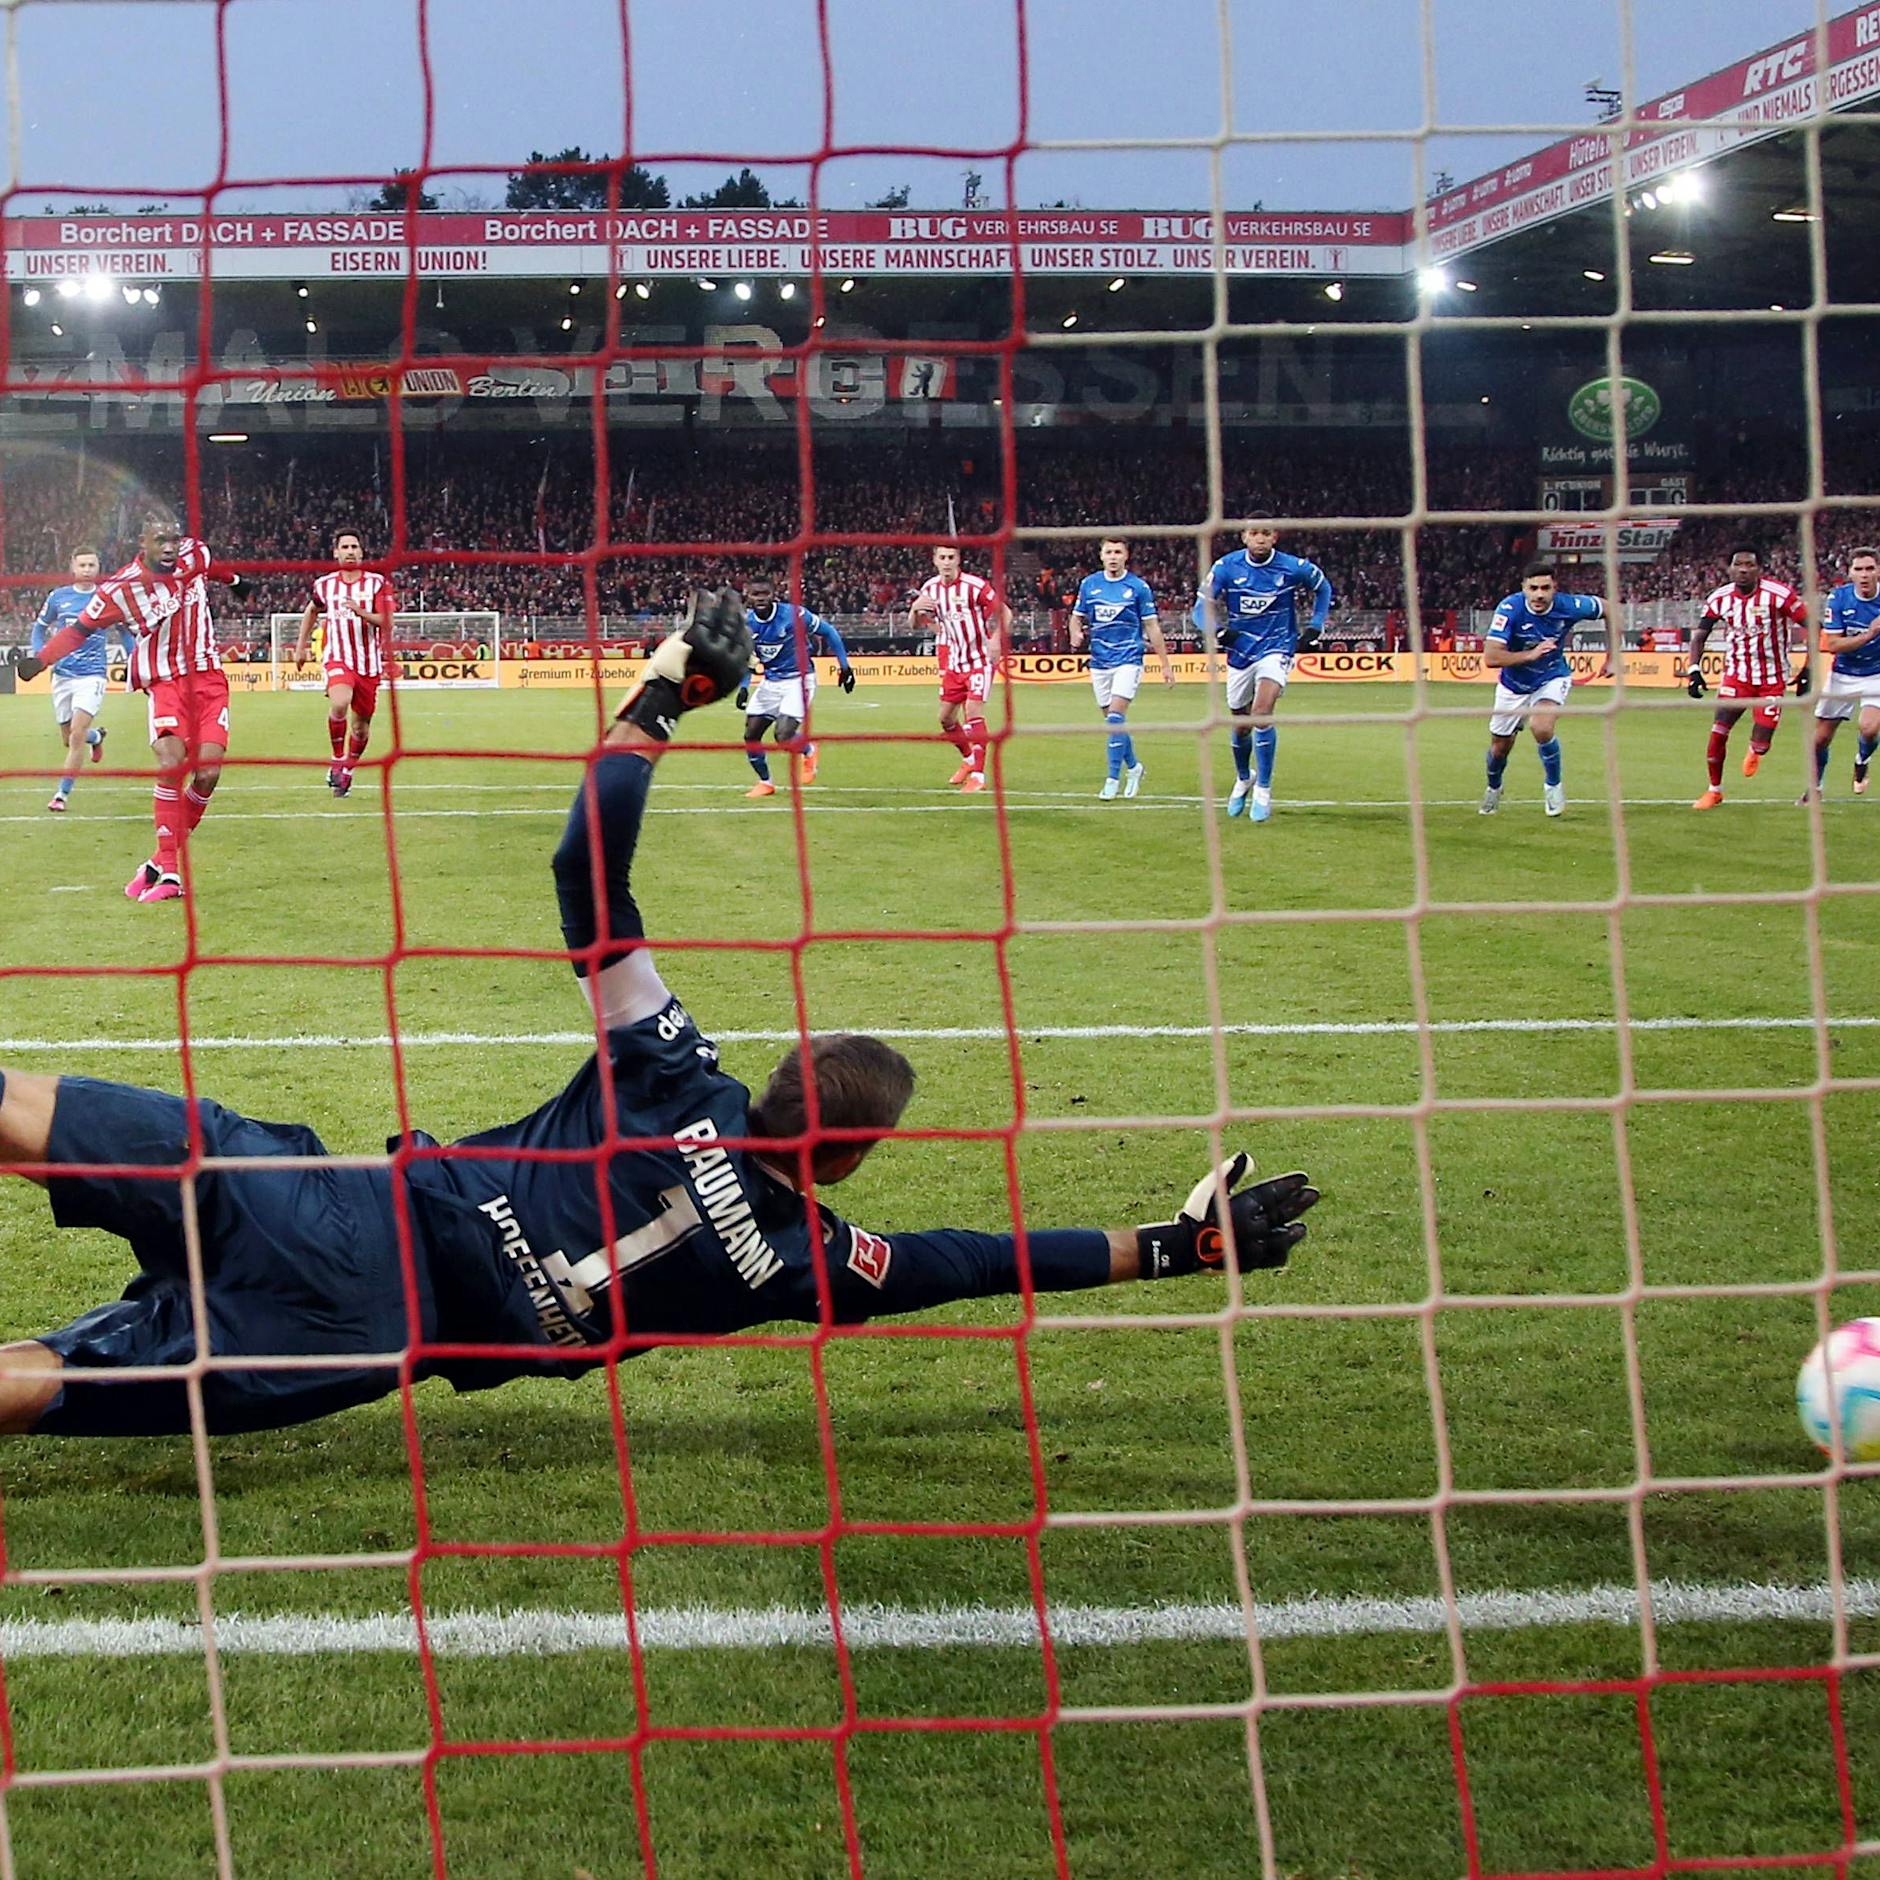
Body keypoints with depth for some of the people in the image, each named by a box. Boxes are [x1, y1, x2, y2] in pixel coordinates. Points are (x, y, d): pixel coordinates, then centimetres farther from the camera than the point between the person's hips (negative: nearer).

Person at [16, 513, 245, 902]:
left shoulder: (196, 555, -1)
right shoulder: (119, 589, -12)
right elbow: (80, 629, -4)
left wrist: (234, 580, 45)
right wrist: (40, 659, -18)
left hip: (208, 676, 4)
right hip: (165, 681, -4)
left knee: (208, 772, -12)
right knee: (171, 763, -25)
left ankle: (161, 863, 1)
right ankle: (169, 870, -19)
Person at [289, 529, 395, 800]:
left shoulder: (377, 583, -2)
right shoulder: (325, 584, 4)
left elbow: (386, 622, -11)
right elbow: (311, 610, 24)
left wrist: (360, 612, -27)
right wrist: (300, 645, 24)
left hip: (369, 663, 1)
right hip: (338, 658, -1)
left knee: (361, 724, 9)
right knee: (339, 703, -30)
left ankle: (348, 770, 32)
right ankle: (337, 761, -13)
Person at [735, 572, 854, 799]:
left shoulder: (793, 614, -19)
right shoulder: (746, 623, -5)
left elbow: (828, 632, -5)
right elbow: (746, 658, 10)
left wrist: (844, 665, -3)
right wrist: (743, 686, -6)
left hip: (798, 679, -5)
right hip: (770, 681, 5)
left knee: (784, 736, -19)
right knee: (751, 736, 1)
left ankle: (809, 751, 16)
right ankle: (765, 783, 23)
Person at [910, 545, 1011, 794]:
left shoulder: (975, 585, -16)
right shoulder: (930, 588, 1)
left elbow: (1003, 612, -7)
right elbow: (915, 625, 9)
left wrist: (996, 639, -22)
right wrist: (915, 608, -14)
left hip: (980, 659, -6)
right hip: (953, 660, 6)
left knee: (972, 710, -19)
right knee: (946, 718, 9)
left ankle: (978, 774, -15)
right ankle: (969, 759, 34)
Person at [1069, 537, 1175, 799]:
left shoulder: (1138, 587, -3)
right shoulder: (1089, 584, 5)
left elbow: (1151, 626, 0)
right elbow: (1077, 616, 14)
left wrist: (1165, 664, 0)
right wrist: (1076, 635, -10)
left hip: (1128, 660, -4)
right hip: (1100, 661, 4)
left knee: (1116, 717, -16)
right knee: (1112, 720, 9)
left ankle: (1113, 778, -12)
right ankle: (1133, 767, 29)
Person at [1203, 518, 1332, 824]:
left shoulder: (1294, 568, -10)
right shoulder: (1226, 567, -10)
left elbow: (1323, 589, 10)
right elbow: (1204, 604, -2)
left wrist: (1314, 627, 3)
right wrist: (1218, 631, -20)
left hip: (1277, 648, -3)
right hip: (1240, 652, 3)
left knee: (1262, 712, -24)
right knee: (1241, 724, 12)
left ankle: (1263, 790, -14)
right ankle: (1243, 779, 42)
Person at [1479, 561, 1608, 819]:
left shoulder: (1568, 606, -25)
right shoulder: (1510, 609, -30)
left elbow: (1608, 609, -4)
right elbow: (1491, 657, -36)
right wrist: (1531, 654, -46)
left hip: (1552, 679, -1)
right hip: (1514, 685, 1)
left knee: (1541, 728, -29)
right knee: (1500, 747, 14)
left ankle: (1553, 784, -1)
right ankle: (1493, 788, 49)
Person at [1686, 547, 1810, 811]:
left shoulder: (1778, 594, -18)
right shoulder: (1720, 598, -6)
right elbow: (1700, 637, 2)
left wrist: (1808, 670, -12)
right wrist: (1693, 670, -13)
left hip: (1773, 681, -3)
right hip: (1736, 676, 3)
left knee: (1761, 746, -4)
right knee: (1718, 733, -10)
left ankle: (1754, 751, 36)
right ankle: (1714, 790, 10)